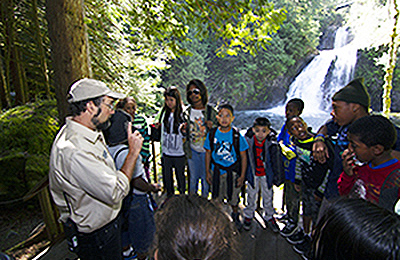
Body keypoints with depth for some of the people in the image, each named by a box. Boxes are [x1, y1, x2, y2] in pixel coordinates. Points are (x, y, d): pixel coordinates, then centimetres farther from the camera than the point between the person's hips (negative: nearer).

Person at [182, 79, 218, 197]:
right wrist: (183, 129, -8)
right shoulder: (187, 112, 2)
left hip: (206, 151, -3)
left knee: (205, 177, 12)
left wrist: (212, 127, -24)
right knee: (193, 177, 18)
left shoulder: (211, 111, -9)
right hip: (192, 150, 3)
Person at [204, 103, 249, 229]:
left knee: (234, 198, 16)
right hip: (216, 171, 2)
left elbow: (243, 156, -7)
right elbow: (208, 153, 1)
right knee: (217, 197, 18)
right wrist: (208, 172, 2)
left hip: (233, 172, -1)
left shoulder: (237, 136, -14)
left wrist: (242, 176, -8)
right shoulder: (212, 134, -8)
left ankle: (235, 216, 44)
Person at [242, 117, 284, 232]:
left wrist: (278, 177, -5)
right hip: (253, 174, 1)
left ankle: (269, 217, 43)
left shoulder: (272, 144, -21)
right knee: (251, 196, 19)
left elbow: (277, 161, -10)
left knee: (268, 197, 18)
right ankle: (248, 215, 43)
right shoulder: (248, 140, -19)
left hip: (267, 174, 0)